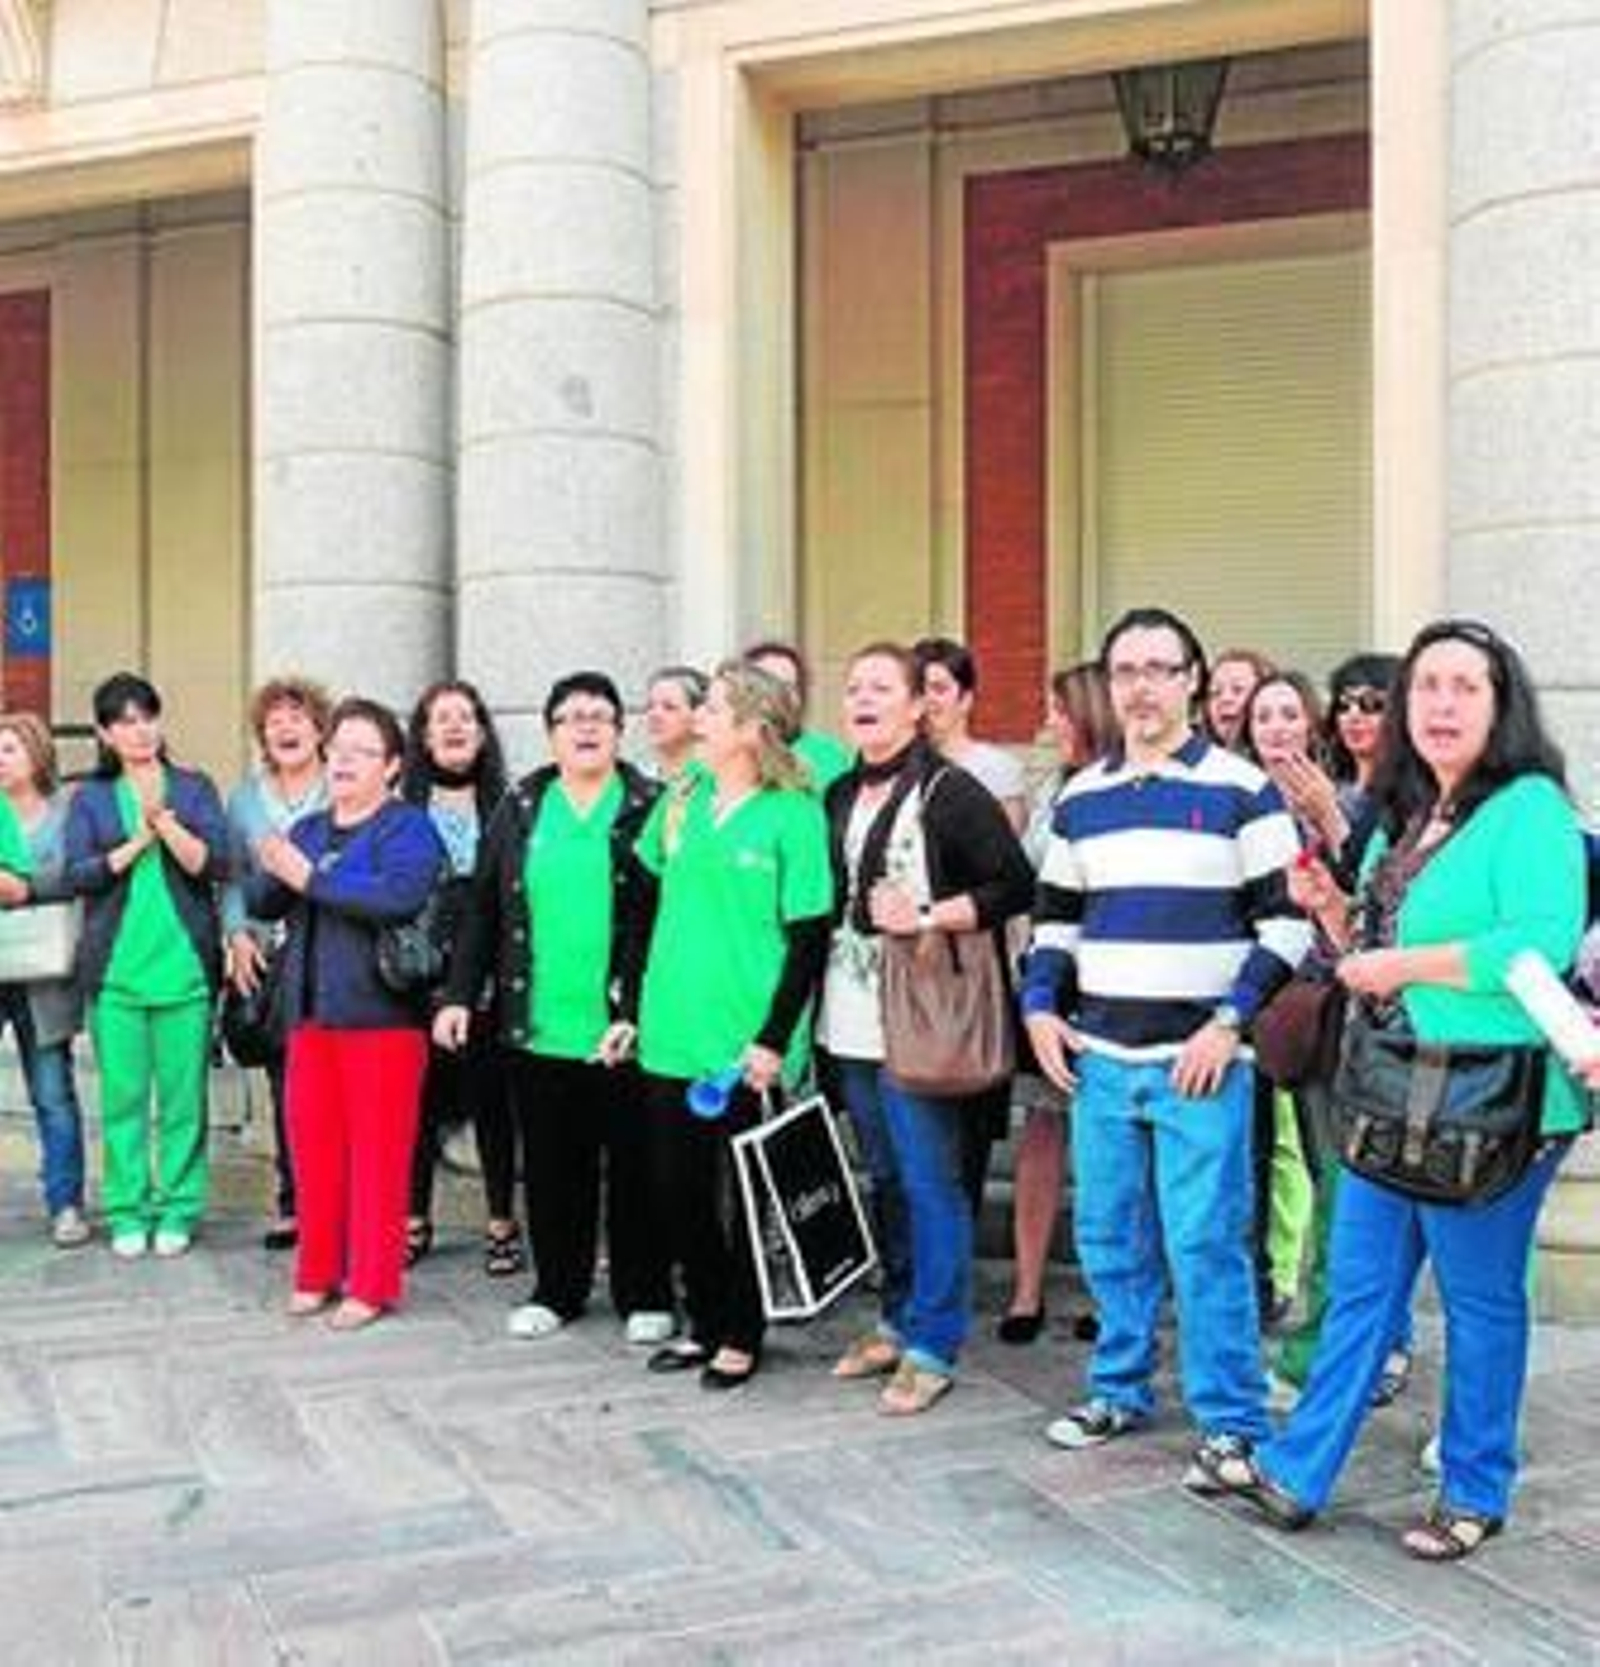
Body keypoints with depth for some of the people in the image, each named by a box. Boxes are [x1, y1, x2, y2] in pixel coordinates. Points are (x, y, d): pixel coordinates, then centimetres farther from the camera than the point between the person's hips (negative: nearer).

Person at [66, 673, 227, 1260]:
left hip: (184, 965, -1)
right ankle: (126, 1211, 14)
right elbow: (77, 874, -2)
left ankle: (178, 1209, 12)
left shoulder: (193, 788, 7)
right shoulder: (90, 799, 9)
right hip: (115, 969, 1)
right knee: (122, 1095, 4)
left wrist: (163, 820, -14)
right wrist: (138, 842, -9)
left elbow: (216, 864, -4)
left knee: (183, 1096, 2)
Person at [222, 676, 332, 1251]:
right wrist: (237, 933, 1)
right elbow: (232, 878, 15)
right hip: (271, 962, 4)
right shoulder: (244, 799, 15)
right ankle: (293, 1204, 16)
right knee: (285, 1086, 6)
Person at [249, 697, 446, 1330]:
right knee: (312, 1146, 11)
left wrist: (310, 878, -19)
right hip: (310, 1011, 7)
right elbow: (261, 904, 12)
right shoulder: (309, 829, 16)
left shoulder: (408, 828, -6)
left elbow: (398, 897, -24)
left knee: (377, 1153, 0)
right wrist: (273, 873, -11)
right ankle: (317, 1273, 24)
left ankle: (372, 1284, 11)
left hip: (381, 1014, -6)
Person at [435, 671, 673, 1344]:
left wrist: (635, 1013, -14)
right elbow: (482, 907, 10)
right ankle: (558, 1289, 28)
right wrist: (459, 995, 4)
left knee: (632, 1163, 7)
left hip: (621, 1027, -3)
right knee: (551, 1165, 12)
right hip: (535, 1026, 3)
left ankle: (644, 1296, 21)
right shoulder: (520, 807, 9)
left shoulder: (649, 807, -2)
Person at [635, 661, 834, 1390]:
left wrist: (774, 1040, -15)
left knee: (744, 1194, 7)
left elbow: (809, 940, -10)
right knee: (676, 1188, 13)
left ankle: (743, 1336, 23)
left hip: (745, 1048, -6)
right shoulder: (681, 801, 8)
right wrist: (632, 1007, 11)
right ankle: (706, 1322, 30)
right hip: (671, 1037, 6)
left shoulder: (793, 815, -9)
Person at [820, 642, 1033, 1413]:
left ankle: (932, 1346, 8)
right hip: (853, 1022, 7)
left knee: (929, 1184, -2)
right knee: (885, 1180, 17)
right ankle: (899, 1320, 30)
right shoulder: (839, 796, 13)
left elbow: (1015, 886, -11)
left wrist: (927, 918, -18)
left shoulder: (950, 791, -7)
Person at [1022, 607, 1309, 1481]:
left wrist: (1230, 1022, -13)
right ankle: (1120, 1389, 29)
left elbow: (1287, 920, -4)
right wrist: (1040, 1005, 4)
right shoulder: (1080, 797, 12)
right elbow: (1055, 915, 20)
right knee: (1108, 1235, 12)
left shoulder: (1242, 790, -2)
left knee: (1205, 1244, -4)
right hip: (1099, 1057, 5)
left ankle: (1232, 1421, 10)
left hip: (1200, 1060, -5)